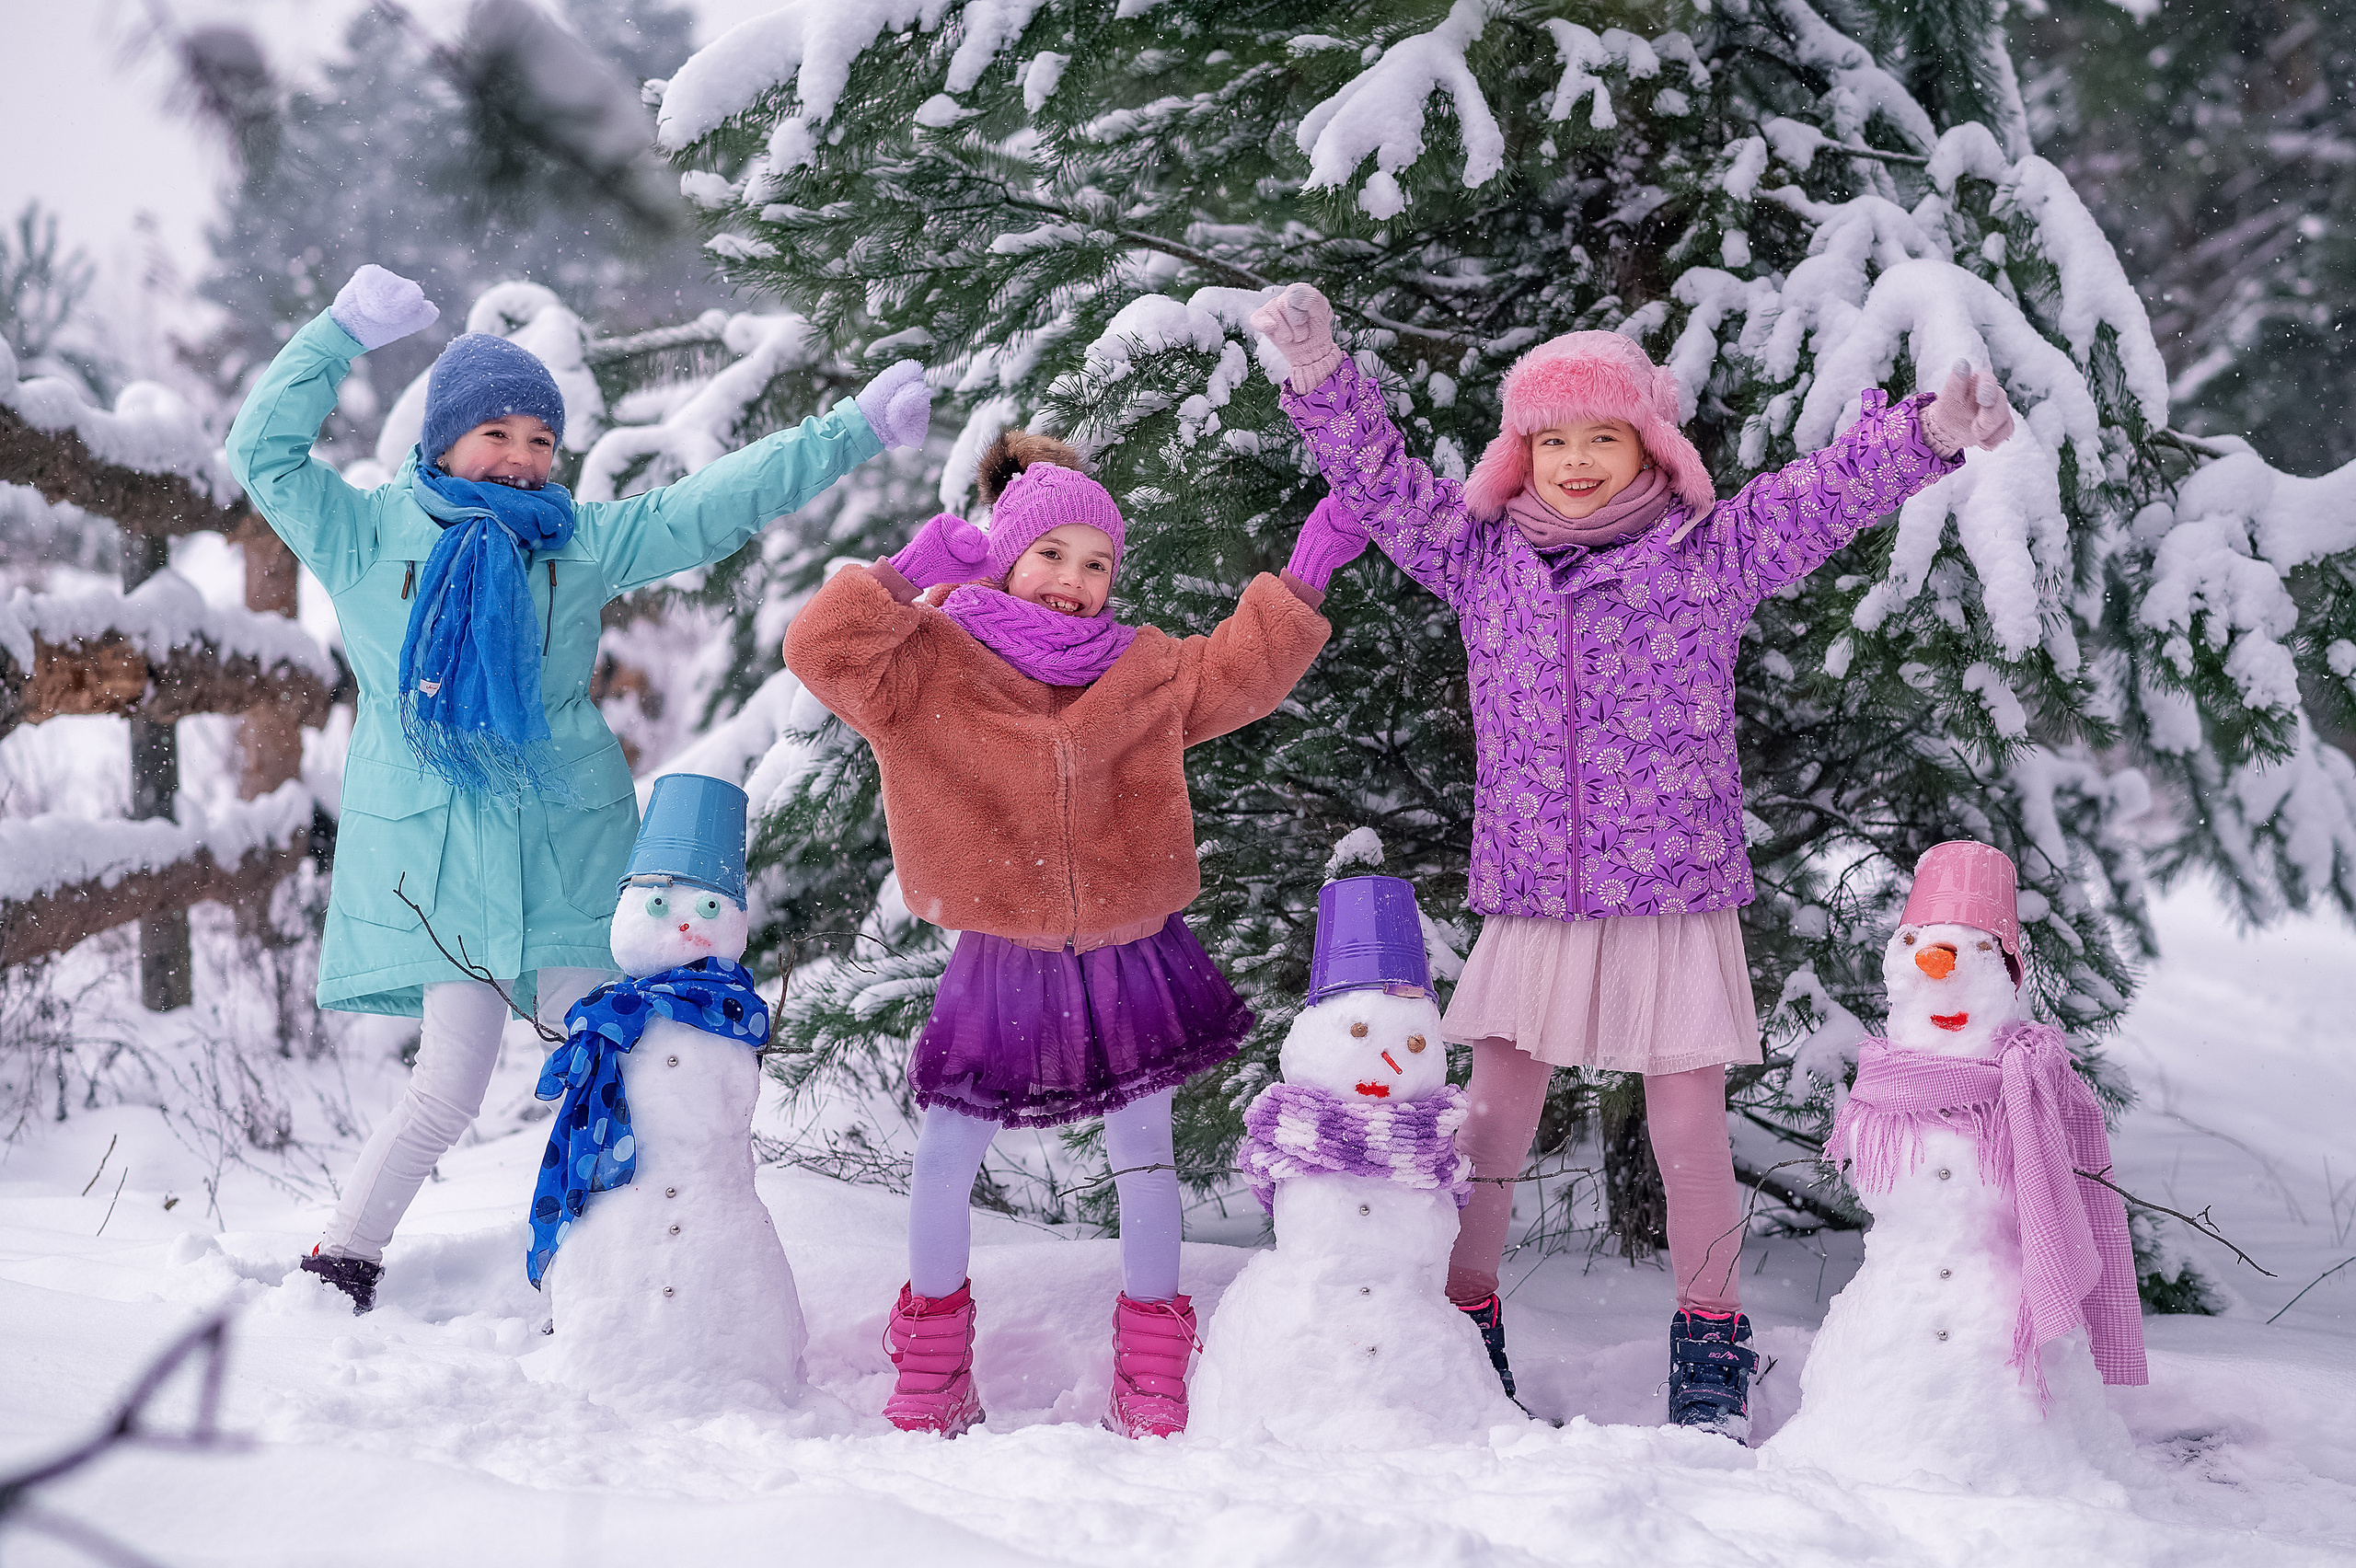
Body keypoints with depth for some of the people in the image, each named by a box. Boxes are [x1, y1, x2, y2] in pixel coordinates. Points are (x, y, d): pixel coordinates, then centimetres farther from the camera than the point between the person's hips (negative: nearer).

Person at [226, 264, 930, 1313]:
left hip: (566, 846, 3)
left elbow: (718, 505, 5)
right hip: (437, 849, -3)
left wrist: (854, 431, 1)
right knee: (448, 1090, -6)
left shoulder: (582, 545, 6)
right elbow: (265, 451, -6)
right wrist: (345, 331, -11)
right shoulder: (370, 537, 1)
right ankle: (341, 1263, 13)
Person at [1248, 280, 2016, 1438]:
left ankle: (1711, 1345, 20)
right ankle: (1462, 1330, 17)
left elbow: (1834, 490, -3)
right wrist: (1320, 378, 1)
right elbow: (1378, 481, 11)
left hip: (1675, 896, -2)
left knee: (1689, 1132, 2)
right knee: (1489, 1124, 1)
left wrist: (1932, 431, -17)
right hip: (1530, 902, 2)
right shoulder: (1483, 559, 10)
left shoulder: (1712, 555, 3)